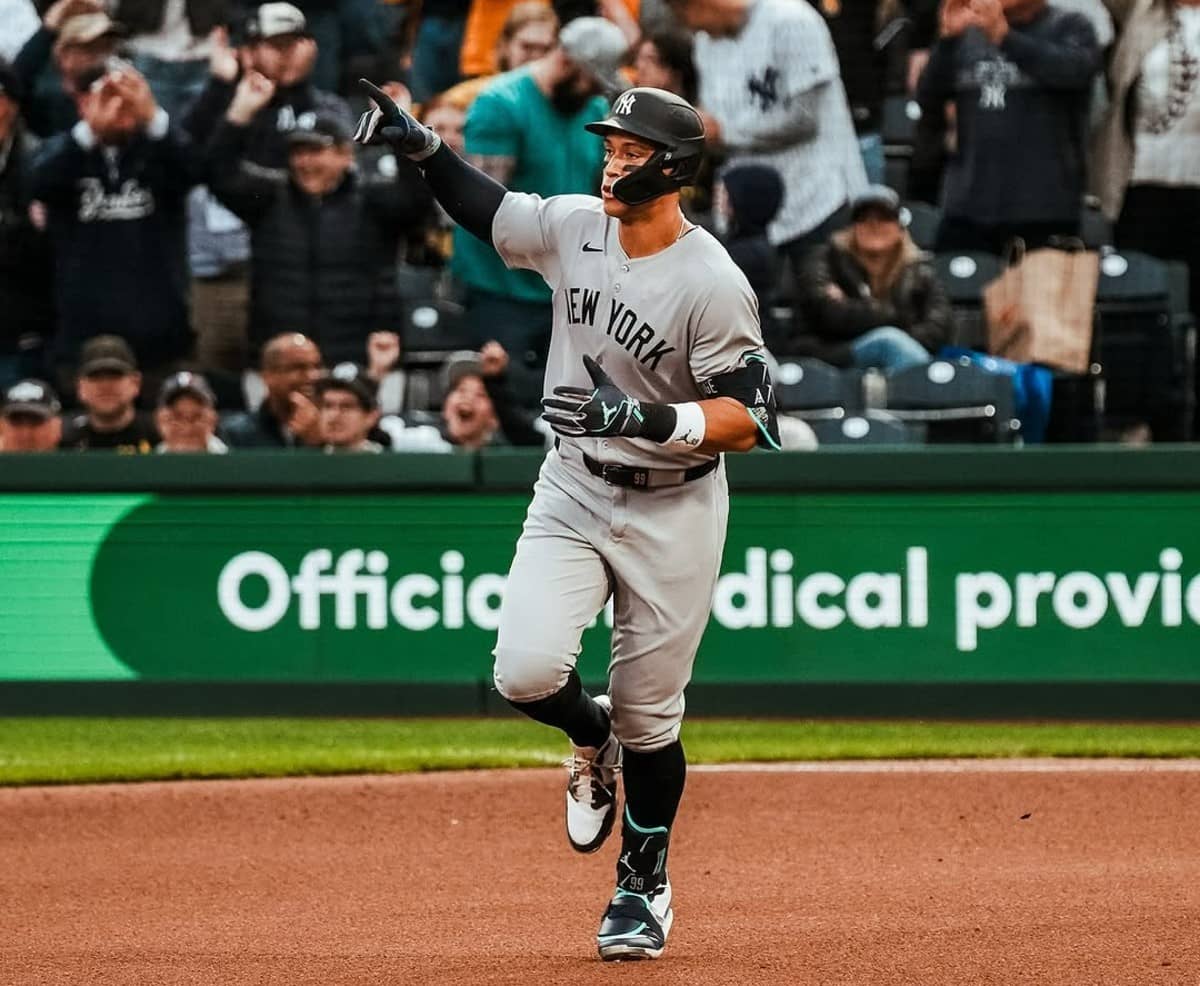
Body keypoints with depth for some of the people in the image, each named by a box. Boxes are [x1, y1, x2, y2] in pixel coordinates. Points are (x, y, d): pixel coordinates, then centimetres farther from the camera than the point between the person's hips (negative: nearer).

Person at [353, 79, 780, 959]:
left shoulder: (711, 284, -20)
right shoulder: (572, 227, -3)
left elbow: (746, 419, -20)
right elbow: (487, 209, 15)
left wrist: (649, 418, -33)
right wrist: (423, 147, 1)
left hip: (672, 511, -4)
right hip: (572, 491, 4)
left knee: (650, 718, 5)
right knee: (526, 669, -16)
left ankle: (644, 886, 26)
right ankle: (593, 740, 20)